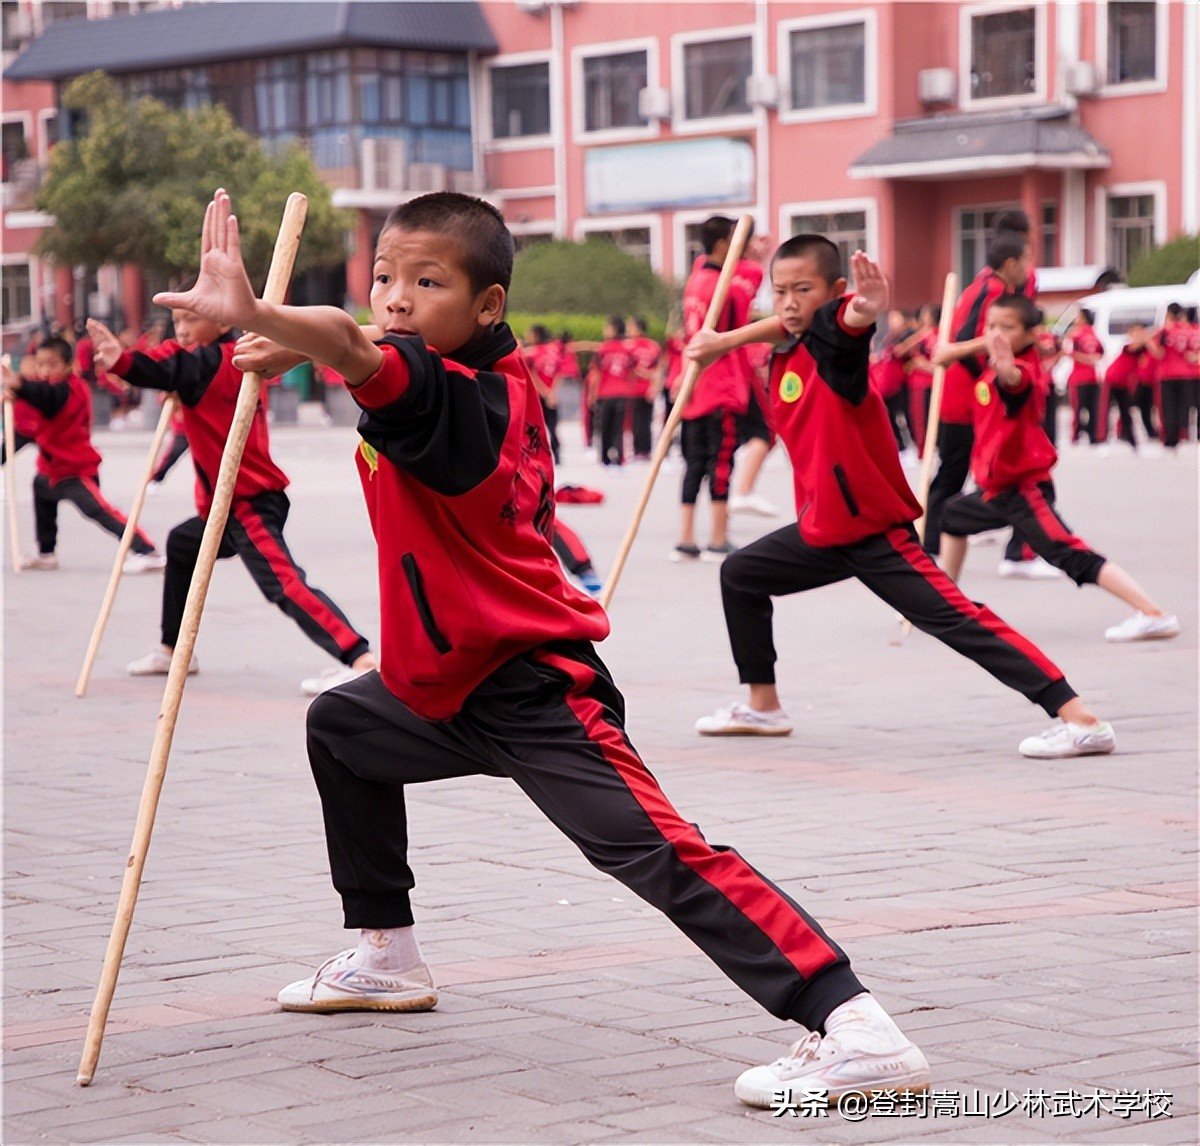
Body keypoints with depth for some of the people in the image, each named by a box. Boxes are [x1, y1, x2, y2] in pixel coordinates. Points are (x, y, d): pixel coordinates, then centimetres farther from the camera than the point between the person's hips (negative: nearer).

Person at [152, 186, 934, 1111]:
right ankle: (386, 957, 42)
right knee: (341, 729, 31)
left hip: (532, 694, -11)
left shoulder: (435, 393, -22)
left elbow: (354, 349, -44)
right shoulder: (502, 380, 5)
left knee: (652, 848, -24)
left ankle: (855, 1029, -32)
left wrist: (250, 313, -62)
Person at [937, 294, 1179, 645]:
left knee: (1074, 557, -19)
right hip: (998, 487, 11)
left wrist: (1007, 371, -69)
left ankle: (1154, 616, -27)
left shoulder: (1023, 370, -20)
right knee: (953, 515, 30)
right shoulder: (996, 368, 7)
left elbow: (1017, 381, -50)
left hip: (1024, 488, -11)